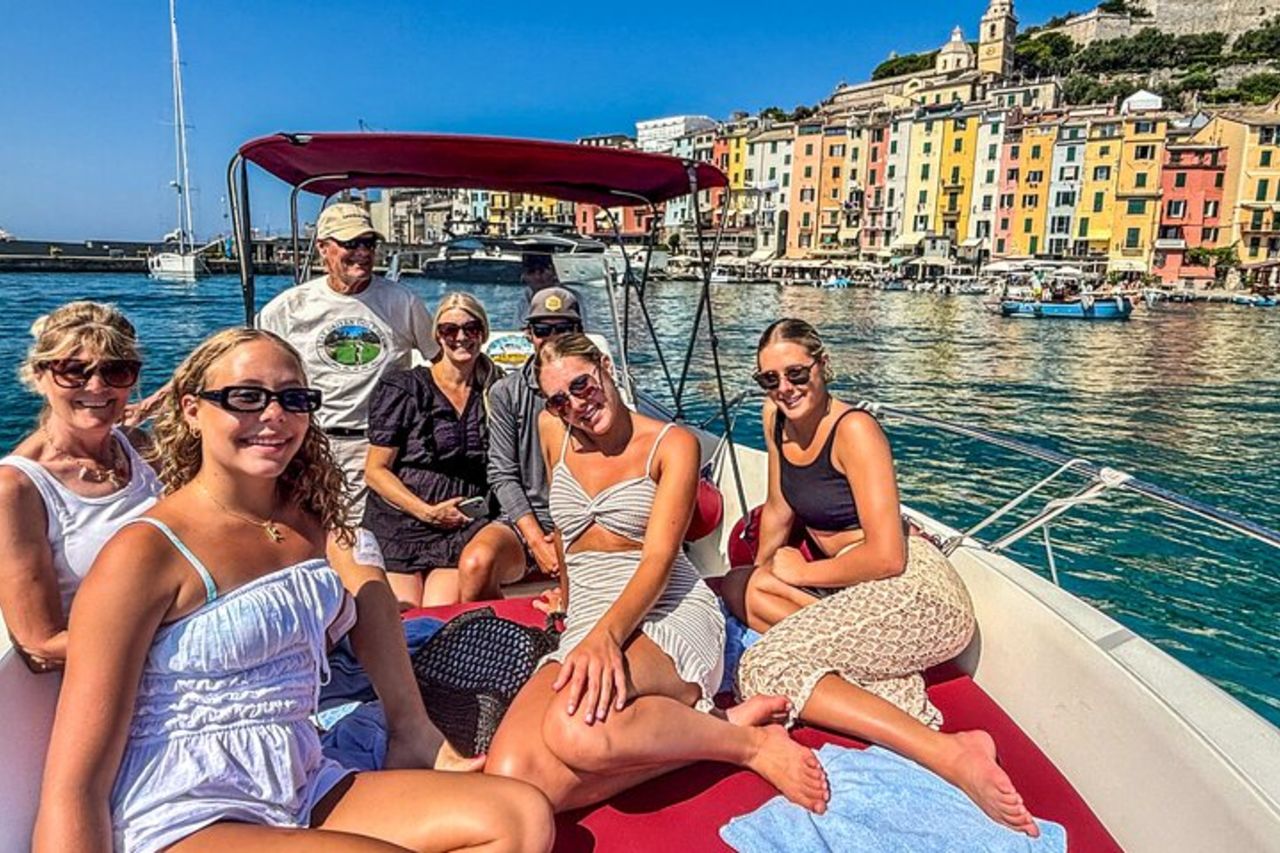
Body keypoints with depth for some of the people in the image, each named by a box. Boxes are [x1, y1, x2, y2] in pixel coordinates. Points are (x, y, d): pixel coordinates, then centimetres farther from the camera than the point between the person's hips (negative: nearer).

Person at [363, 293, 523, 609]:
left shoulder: (492, 395, 11)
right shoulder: (404, 388, 0)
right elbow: (375, 470, -2)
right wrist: (427, 511, -12)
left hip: (461, 524, 2)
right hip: (400, 521, -2)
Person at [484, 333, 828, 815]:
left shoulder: (672, 445, -2)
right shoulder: (551, 430, 12)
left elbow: (659, 559, -13)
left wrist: (607, 633, -30)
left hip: (668, 617, -5)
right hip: (583, 630, 6)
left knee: (576, 729, -40)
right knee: (509, 783, -26)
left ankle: (750, 743, -14)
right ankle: (710, 725, -15)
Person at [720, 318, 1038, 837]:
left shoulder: (853, 430, -16)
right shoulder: (775, 418, 7)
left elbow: (886, 557, -20)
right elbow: (779, 508, 19)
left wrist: (800, 573, -7)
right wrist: (762, 571, 5)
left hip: (913, 589, -9)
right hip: (852, 586, 9)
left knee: (764, 670, -22)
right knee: (739, 588, 0)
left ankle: (952, 754, -28)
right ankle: (885, 677, -11)